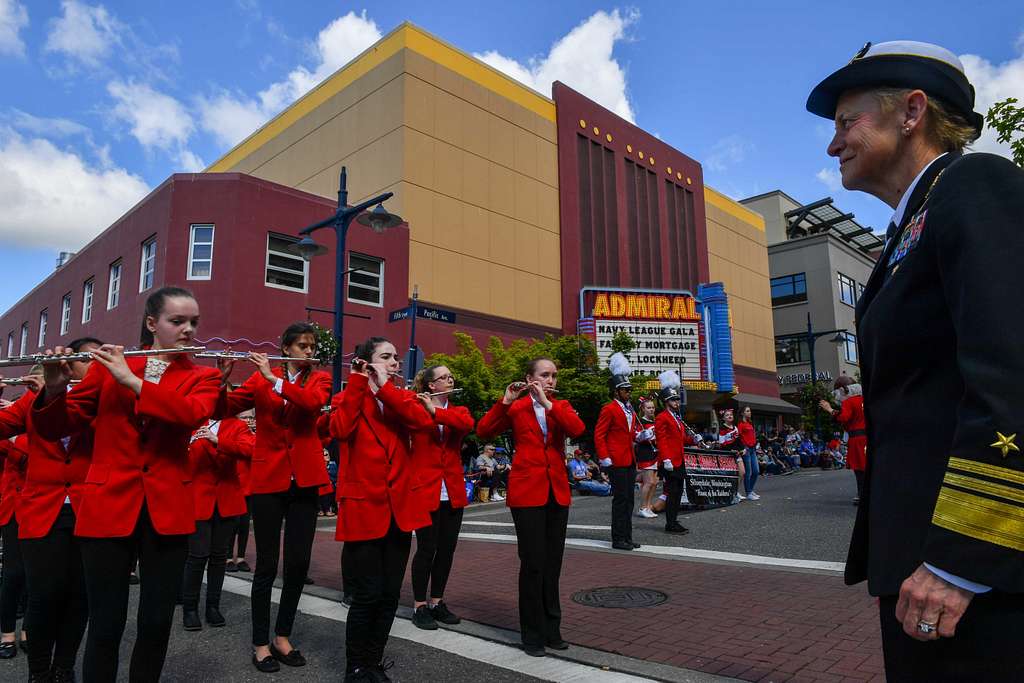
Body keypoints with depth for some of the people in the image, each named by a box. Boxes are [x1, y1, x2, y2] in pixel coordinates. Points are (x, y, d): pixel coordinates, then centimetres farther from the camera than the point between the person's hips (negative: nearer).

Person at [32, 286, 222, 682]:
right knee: (106, 626, 2)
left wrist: (132, 381, -20)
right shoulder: (111, 364, 7)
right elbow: (56, 429, 5)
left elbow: (193, 415, -16)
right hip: (108, 507, 0)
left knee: (157, 623, 7)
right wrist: (55, 389, -15)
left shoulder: (202, 377, 6)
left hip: (167, 511, 1)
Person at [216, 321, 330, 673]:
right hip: (267, 478, -1)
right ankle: (260, 643, 18)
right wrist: (221, 378, -18)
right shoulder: (260, 378, 6)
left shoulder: (320, 378, 5)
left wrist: (275, 379, -20)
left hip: (304, 481, 1)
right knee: (267, 564, 4)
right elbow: (224, 409, -2)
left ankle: (283, 636, 23)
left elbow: (313, 402, -16)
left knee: (299, 562, 5)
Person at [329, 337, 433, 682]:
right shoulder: (346, 398, 2)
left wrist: (383, 386, -15)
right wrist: (357, 382, -18)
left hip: (399, 509, 4)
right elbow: (340, 429, -21)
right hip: (363, 508, -4)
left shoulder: (401, 397, 11)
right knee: (367, 595, -2)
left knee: (390, 595, 11)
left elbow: (422, 419, -13)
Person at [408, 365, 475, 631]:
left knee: (447, 549, 10)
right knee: (427, 549, -1)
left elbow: (466, 424, -14)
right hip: (425, 490, -4)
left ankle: (437, 602, 25)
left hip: (453, 493, 4)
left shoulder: (459, 410, 10)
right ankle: (419, 607, 13)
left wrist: (434, 410, -22)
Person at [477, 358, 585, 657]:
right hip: (527, 492, -3)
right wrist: (505, 401, -19)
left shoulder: (562, 406, 9)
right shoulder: (516, 407, 1)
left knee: (553, 563, 11)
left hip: (557, 493, 4)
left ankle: (552, 629, 25)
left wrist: (547, 403, -18)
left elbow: (578, 429, -13)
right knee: (533, 564, -1)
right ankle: (533, 634, 13)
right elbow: (483, 431, -11)